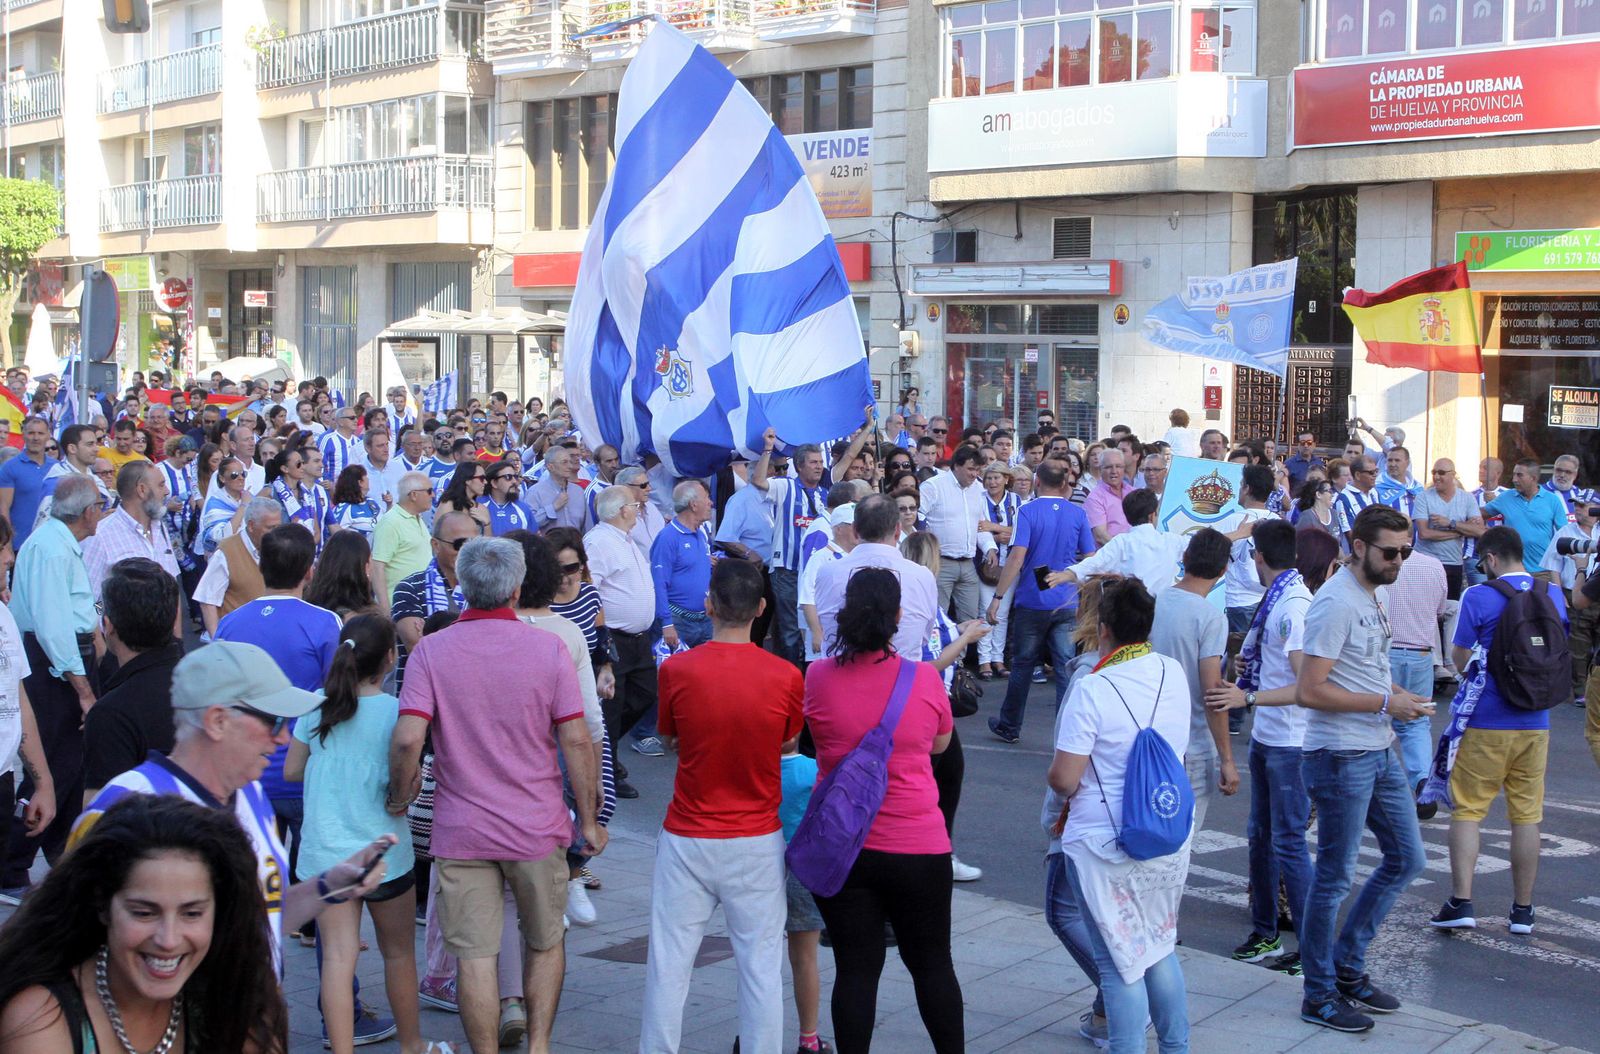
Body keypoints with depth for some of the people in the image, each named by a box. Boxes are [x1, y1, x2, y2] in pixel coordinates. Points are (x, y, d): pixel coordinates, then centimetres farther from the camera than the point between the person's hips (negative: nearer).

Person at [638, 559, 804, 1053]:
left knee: (669, 963, 9)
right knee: (761, 965, 9)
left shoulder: (677, 670, -10)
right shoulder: (786, 677, -10)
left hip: (687, 837, 0)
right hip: (758, 842, 0)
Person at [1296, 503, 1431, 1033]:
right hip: (1340, 757, -9)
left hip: (1380, 753, 9)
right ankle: (1320, 995, 16)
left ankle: (1348, 967, 29)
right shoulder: (1335, 603, -19)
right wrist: (1385, 703, -20)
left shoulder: (1381, 594, 11)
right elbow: (1309, 691, -23)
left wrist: (1399, 696, 3)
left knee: (1406, 860, 16)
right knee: (1334, 878, 2)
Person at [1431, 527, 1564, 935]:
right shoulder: (1553, 594, 4)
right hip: (1534, 722, 4)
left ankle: (1461, 902, -2)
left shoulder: (1478, 597, -11)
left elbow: (1461, 662, -8)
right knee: (1527, 814, 9)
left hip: (1486, 722, -4)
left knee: (1467, 810, 4)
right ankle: (1522, 910, 15)